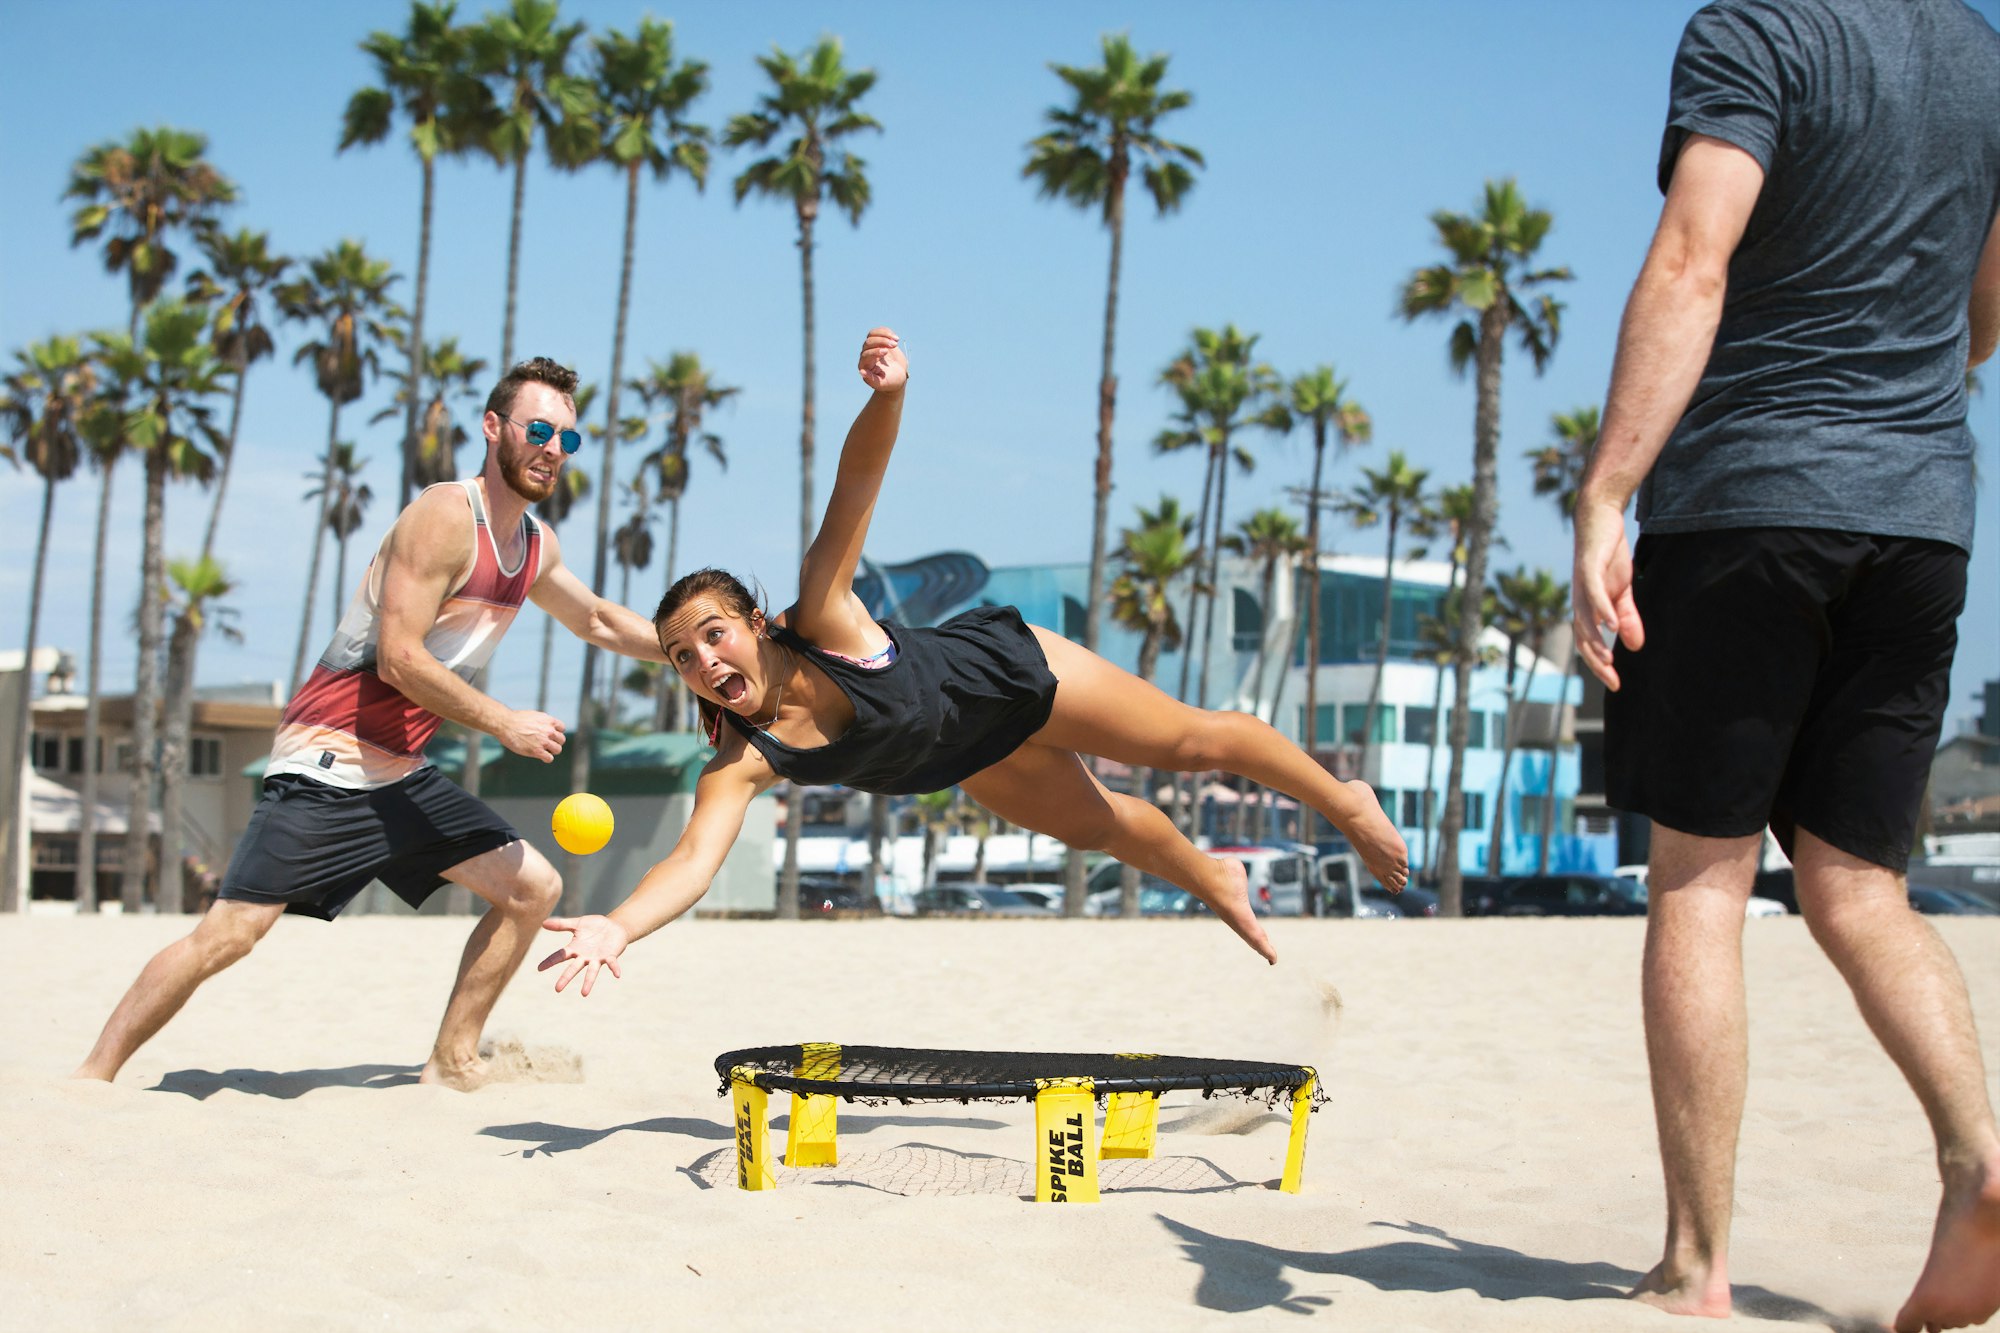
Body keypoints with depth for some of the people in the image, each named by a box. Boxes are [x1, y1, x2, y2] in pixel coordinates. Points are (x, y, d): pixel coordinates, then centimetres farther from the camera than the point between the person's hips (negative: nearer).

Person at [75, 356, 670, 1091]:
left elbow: (599, 620, 29)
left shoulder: (535, 546, 11)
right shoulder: (444, 518, -16)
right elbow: (398, 658, -21)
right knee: (229, 932, -13)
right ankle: (93, 1076, -1)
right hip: (328, 766, -9)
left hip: (402, 774, 9)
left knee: (533, 887, 5)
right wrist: (505, 724, -17)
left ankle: (452, 1061, 13)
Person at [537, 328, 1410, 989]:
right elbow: (694, 858, -44)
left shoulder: (824, 616, -37)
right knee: (1097, 826, 25)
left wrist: (887, 399, -66)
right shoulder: (741, 763, -30)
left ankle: (1345, 802, 36)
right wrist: (616, 927, -62)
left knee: (1193, 740, 9)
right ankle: (1217, 883, 57)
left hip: (1006, 671, -4)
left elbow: (855, 485, -46)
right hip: (972, 761, 4)